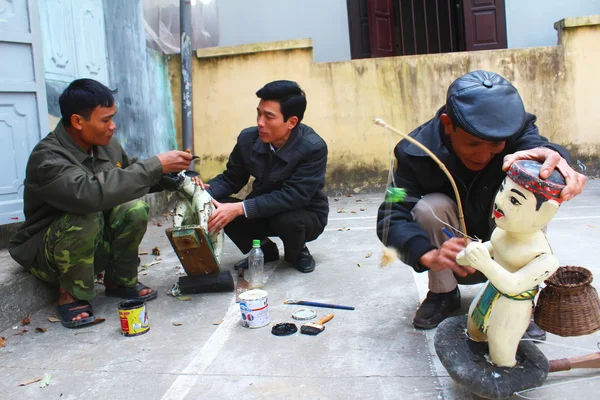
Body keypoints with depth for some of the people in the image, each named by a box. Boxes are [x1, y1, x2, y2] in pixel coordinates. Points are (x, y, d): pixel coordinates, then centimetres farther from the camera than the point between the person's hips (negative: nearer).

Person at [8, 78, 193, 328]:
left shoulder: (107, 144, -6)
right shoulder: (47, 158, -27)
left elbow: (129, 179, 11)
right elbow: (91, 193, -45)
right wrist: (156, 165, -40)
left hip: (95, 245, 6)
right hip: (45, 251, -5)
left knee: (134, 209, -21)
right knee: (87, 217, -35)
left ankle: (120, 281, 1)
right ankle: (71, 294, -10)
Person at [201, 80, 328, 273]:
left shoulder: (314, 148, -27)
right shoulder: (248, 138, -12)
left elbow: (293, 196, -35)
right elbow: (231, 179, -2)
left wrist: (240, 208, -42)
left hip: (305, 214, -4)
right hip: (264, 211, 4)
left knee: (287, 220, -38)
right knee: (219, 209, -20)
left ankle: (297, 253, 0)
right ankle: (263, 250, 6)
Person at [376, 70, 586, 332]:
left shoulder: (516, 129, -20)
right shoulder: (416, 152, -26)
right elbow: (391, 217, -34)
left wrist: (550, 154, -68)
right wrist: (429, 253, -54)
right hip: (450, 255, -1)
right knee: (430, 207, -31)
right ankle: (443, 294, -6)